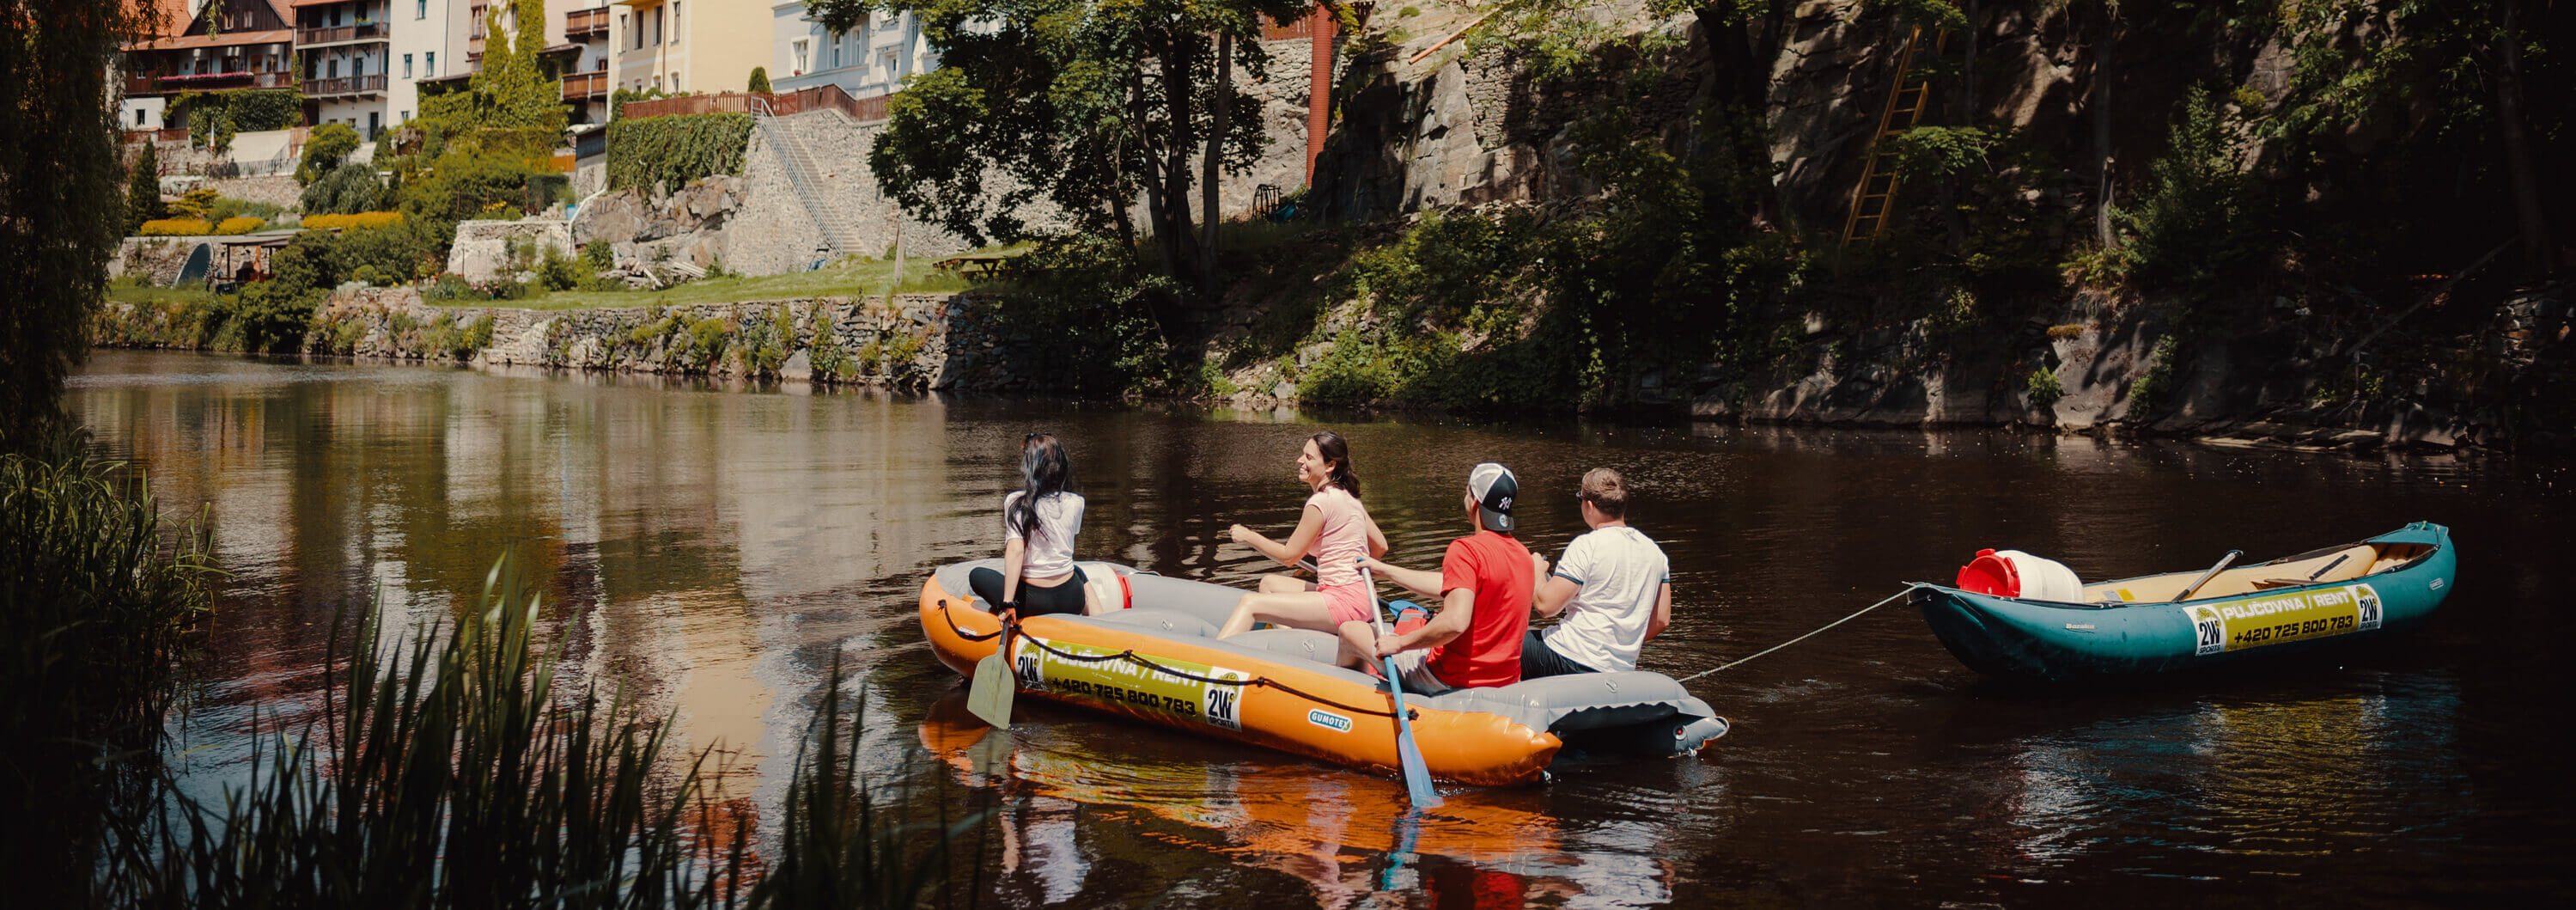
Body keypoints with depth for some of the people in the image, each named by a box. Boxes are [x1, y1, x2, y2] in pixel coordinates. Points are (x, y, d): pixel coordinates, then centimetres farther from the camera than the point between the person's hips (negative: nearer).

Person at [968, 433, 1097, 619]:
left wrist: (1008, 602, -21)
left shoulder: (1014, 503, -13)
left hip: (1032, 605, -2)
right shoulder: (1075, 503, -5)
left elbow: (1015, 550, -20)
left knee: (976, 575, 24)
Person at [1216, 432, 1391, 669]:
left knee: (1251, 603, -11)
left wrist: (1248, 537, 5)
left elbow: (1289, 555, -7)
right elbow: (1380, 546, 17)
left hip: (1344, 600, -10)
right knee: (1269, 583, 20)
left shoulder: (1321, 502, -14)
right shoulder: (1349, 497, 12)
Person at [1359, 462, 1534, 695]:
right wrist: (1383, 569, 24)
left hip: (1452, 680, -8)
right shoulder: (1524, 555, 5)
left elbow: (1455, 622, -33)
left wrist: (1399, 643, -20)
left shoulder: (1466, 549, -20)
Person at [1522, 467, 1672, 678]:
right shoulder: (1654, 551, 9)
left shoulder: (1586, 546, -13)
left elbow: (1546, 606, -15)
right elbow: (1661, 620, 14)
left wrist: (1538, 571, 5)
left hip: (1571, 660, -7)